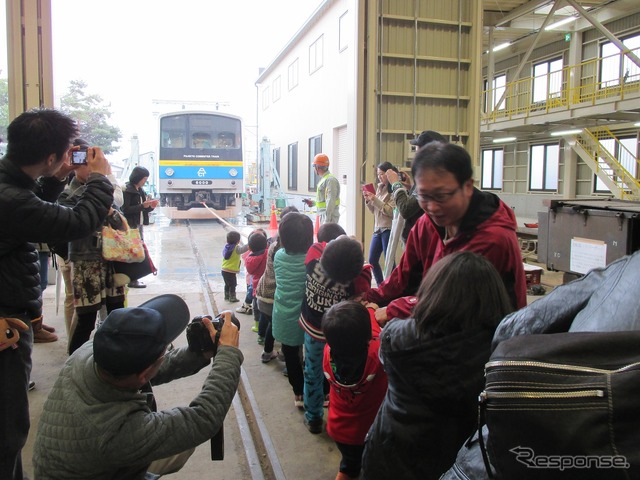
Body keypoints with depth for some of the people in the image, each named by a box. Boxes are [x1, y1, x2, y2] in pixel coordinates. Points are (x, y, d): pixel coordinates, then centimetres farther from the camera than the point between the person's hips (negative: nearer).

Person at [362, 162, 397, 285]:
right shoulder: (380, 188, 12)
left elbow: (391, 211, -18)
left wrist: (375, 200, -19)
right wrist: (368, 200, 0)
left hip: (388, 229, -8)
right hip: (378, 228, 8)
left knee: (389, 261, -5)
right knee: (372, 260, 11)